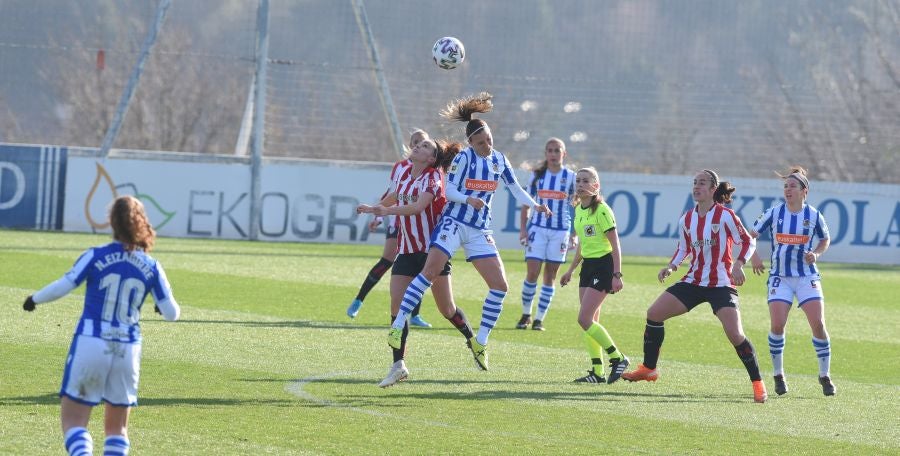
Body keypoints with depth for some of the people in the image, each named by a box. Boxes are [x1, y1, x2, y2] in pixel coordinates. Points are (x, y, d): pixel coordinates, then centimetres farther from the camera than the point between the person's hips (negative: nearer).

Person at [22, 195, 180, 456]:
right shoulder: (151, 268, 2)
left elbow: (61, 288, -9)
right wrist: (166, 307, 27)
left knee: (73, 420, 0)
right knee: (117, 427, 16)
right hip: (128, 350, 3)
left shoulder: (96, 257, -5)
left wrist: (35, 299, 10)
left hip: (90, 345, -3)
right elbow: (171, 313, 4)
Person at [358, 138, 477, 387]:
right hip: (407, 251, 5)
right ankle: (398, 365, -11)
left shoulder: (433, 177, -12)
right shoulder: (404, 174, 8)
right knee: (397, 303, -10)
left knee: (447, 309, 3)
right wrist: (374, 208, 45)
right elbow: (394, 196, 30)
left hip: (433, 248, -5)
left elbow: (419, 206, -30)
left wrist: (387, 210, -42)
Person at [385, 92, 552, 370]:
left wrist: (535, 206, 5)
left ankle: (480, 342, 6)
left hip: (480, 231, 5)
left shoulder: (499, 160, 9)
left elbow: (515, 189, 19)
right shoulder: (464, 158, -6)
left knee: (499, 285, -4)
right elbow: (449, 189, -9)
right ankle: (397, 326, -20)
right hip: (454, 222, -5)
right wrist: (468, 199, -27)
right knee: (430, 271, -22)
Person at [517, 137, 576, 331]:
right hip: (538, 228, 0)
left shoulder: (571, 177, 1)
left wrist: (575, 234, 0)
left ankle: (539, 319, 8)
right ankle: (526, 315, 7)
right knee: (532, 273, -8)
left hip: (560, 231, 0)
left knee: (550, 276, 2)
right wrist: (523, 228, 0)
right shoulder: (538, 176, 4)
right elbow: (526, 204, 9)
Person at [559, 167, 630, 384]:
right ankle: (597, 372, 8)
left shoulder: (601, 210, -14)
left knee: (585, 319, -14)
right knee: (591, 322, 5)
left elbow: (615, 244, -14)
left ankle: (618, 358, -3)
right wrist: (571, 270, 23)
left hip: (603, 265, -9)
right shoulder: (579, 209, 11)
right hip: (588, 266, 9)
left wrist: (617, 275, -19)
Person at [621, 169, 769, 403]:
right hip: (694, 281, 6)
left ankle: (757, 382, -5)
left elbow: (748, 242, -5)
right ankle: (648, 369, 11)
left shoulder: (725, 215, -10)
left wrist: (738, 264, -20)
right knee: (653, 314, -3)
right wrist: (671, 267, 3)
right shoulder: (687, 219, 7)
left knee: (735, 334, -19)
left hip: (721, 284, -6)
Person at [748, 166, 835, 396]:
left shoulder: (814, 216, -2)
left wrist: (816, 254, -7)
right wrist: (753, 256, -14)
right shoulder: (774, 213, -3)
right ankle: (778, 375, 5)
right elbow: (750, 235, 4)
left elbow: (825, 240, 13)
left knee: (818, 324, -9)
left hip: (807, 276, 0)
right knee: (777, 325, -13)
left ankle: (825, 375, 7)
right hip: (780, 277, 0)